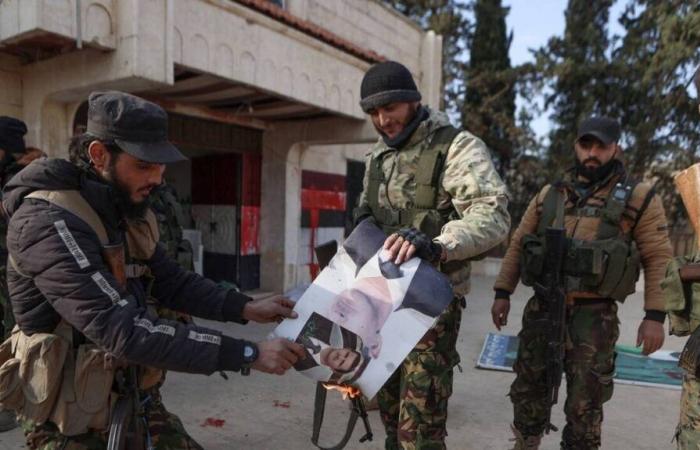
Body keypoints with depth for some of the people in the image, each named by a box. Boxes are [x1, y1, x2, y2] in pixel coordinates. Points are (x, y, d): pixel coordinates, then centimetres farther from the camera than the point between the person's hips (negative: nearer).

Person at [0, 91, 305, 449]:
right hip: (72, 419, -6)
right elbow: (123, 330, -33)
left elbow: (172, 282, 6)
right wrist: (247, 354, -33)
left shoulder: (128, 212, 1)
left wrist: (245, 309, -10)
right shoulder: (47, 221, -25)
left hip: (134, 397, 7)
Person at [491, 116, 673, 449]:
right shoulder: (549, 195, 9)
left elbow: (658, 259, -1)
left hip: (594, 315, -3)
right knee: (528, 389, 13)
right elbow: (518, 244, 11)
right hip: (542, 309, 3)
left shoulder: (639, 198, 1)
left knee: (584, 405, 7)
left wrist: (654, 316, -8)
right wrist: (502, 293, 6)